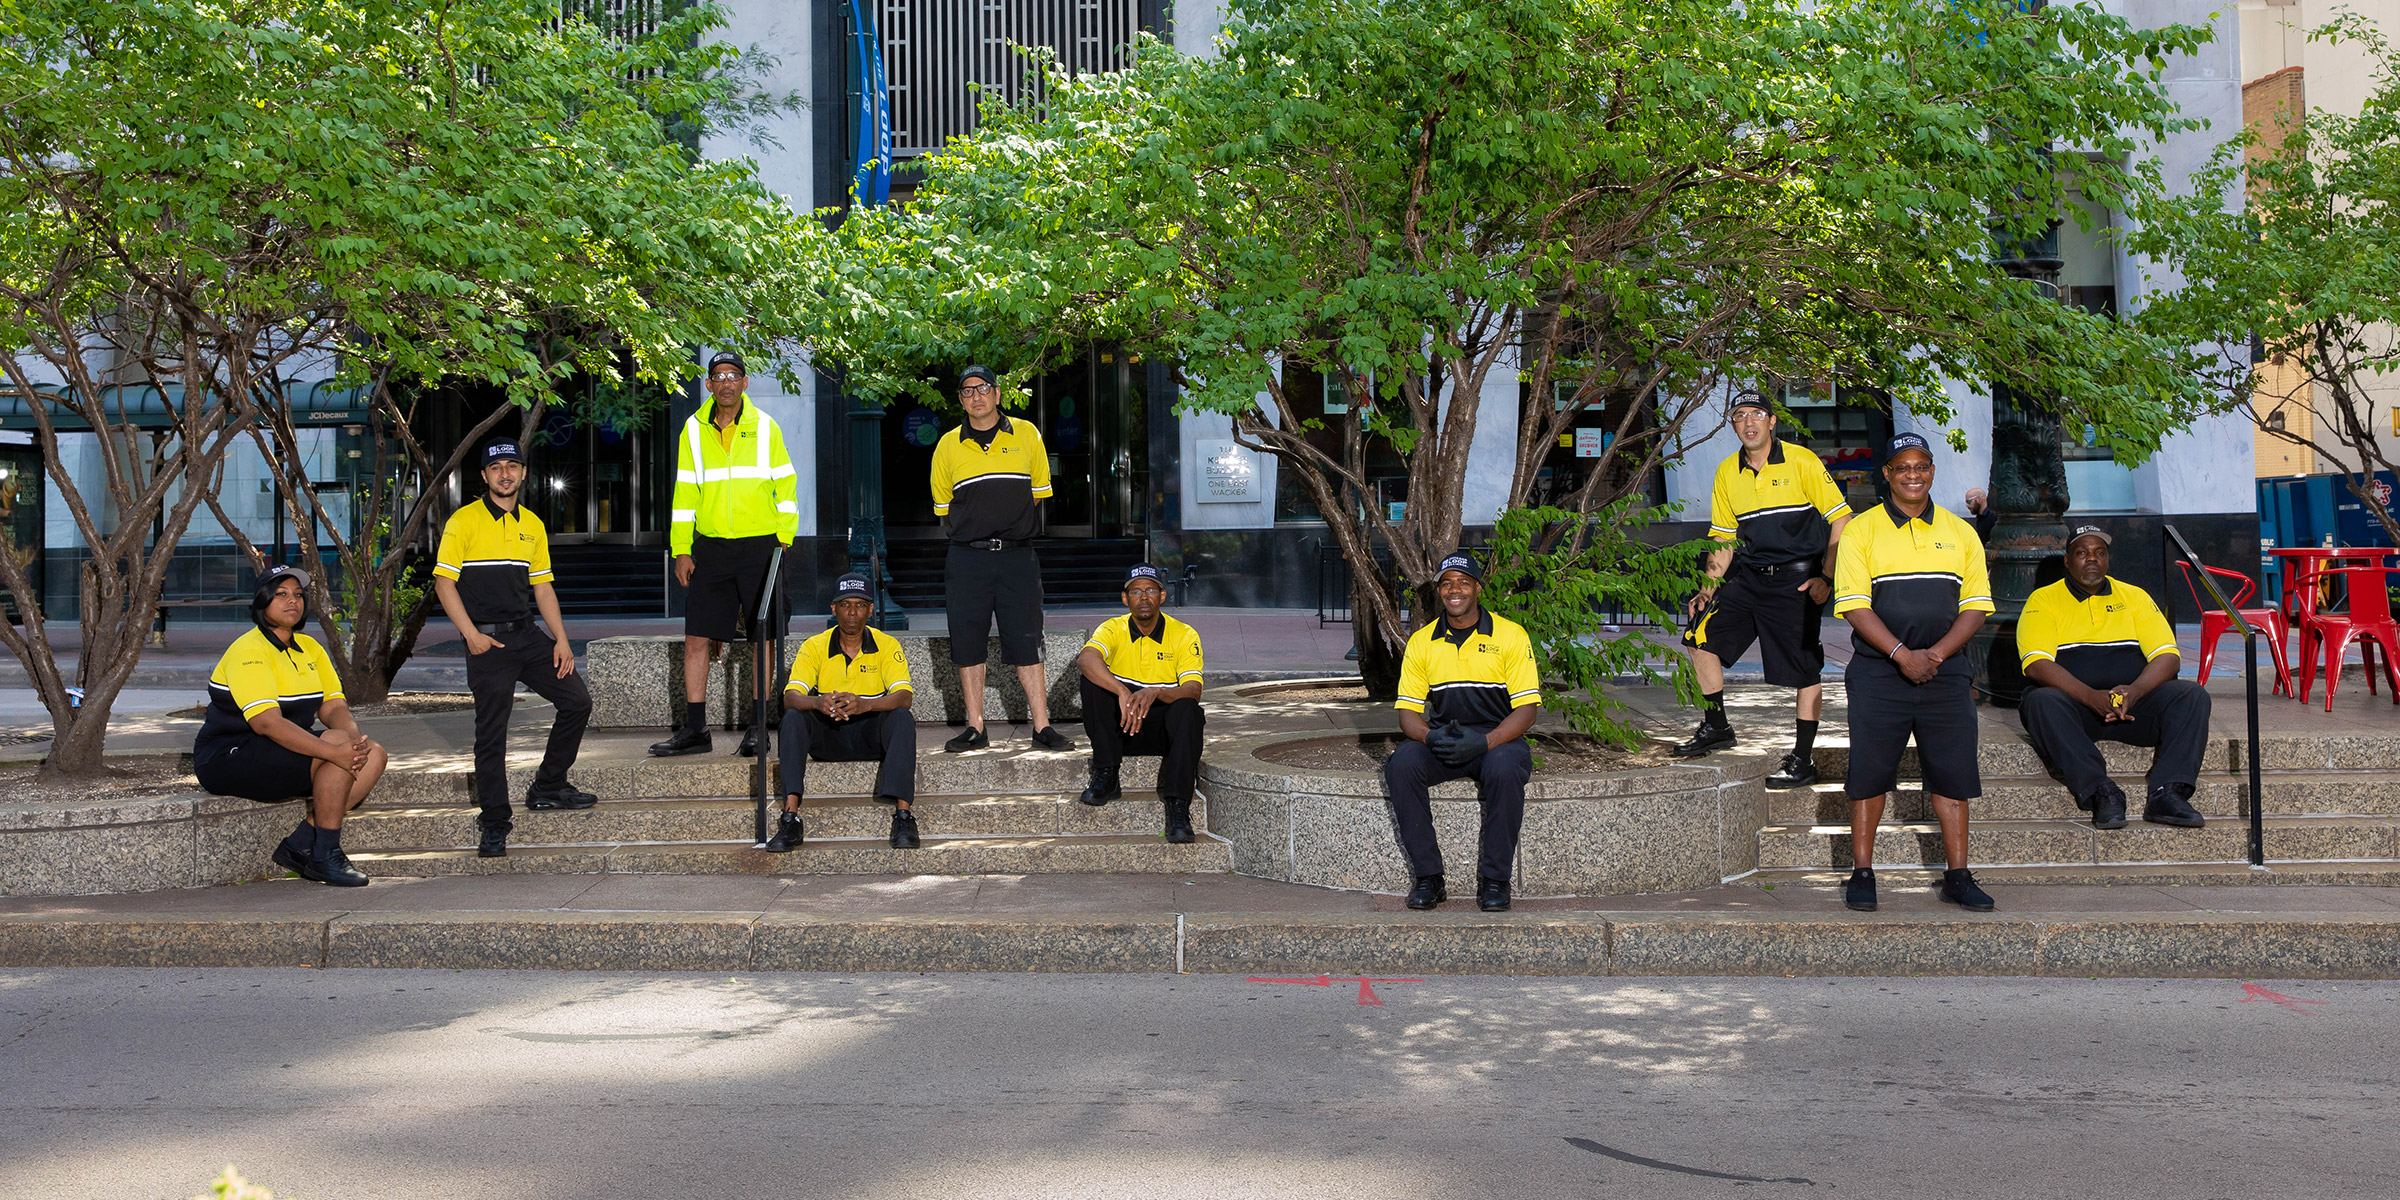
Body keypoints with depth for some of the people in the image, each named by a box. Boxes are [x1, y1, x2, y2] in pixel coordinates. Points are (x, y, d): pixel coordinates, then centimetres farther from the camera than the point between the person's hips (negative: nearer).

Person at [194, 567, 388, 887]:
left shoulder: (309, 648, 11)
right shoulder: (249, 652, -17)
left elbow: (333, 706, 3)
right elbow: (267, 722, -29)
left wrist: (354, 737, -22)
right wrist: (335, 750, -35)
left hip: (285, 753, 9)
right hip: (228, 760, -9)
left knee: (373, 753, -8)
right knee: (335, 743, -26)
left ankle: (299, 845, -7)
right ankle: (325, 855, -18)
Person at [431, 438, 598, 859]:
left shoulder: (532, 525, 13)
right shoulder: (464, 521, -4)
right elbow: (444, 582, -7)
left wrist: (561, 639, 7)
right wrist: (471, 634, -16)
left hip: (528, 634, 6)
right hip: (487, 641, -6)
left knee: (577, 701, 5)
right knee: (491, 733, -4)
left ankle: (548, 787, 22)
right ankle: (494, 826, 3)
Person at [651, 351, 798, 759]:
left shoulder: (765, 427, 1)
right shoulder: (694, 430, 6)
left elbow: (785, 486, 5)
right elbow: (685, 492, 8)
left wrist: (784, 538, -4)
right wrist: (681, 550, 3)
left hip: (760, 545, -2)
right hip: (710, 546, 2)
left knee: (762, 637, 1)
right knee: (697, 637, -1)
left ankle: (758, 728, 9)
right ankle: (695, 729, 7)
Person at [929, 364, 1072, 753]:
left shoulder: (1027, 435, 5)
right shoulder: (948, 445, 6)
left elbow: (1039, 491, 14)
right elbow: (943, 505, 15)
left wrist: (1007, 521, 12)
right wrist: (978, 524, 10)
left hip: (1017, 556, -1)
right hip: (967, 558, 1)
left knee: (1027, 644, -1)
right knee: (967, 644, 2)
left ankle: (1042, 727, 3)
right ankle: (975, 728, 10)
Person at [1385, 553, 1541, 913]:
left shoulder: (1510, 635, -2)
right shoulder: (1421, 641, 6)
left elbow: (1527, 707, -7)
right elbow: (1408, 711, 4)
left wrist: (1484, 742, -23)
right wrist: (1430, 737, -20)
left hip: (1498, 738, -3)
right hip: (1440, 741, 3)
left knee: (1505, 769, -37)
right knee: (1401, 765, -28)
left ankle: (1494, 879, -21)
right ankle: (1428, 876, -19)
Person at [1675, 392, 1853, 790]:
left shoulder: (1801, 461, -8)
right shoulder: (1727, 473, 7)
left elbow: (1841, 519, -6)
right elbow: (1724, 539, 15)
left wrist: (1826, 578, -13)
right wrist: (1708, 589, 5)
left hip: (1797, 579, -5)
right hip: (1749, 576, 5)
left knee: (1805, 671, -3)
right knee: (1701, 634, -3)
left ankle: (1803, 759, 7)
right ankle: (1715, 727, 12)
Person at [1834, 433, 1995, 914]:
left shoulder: (1959, 533, 10)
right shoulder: (1862, 531, 2)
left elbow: (1976, 605, 6)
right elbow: (1854, 605, -6)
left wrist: (1936, 653, -9)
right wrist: (1902, 654, -15)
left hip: (1945, 671, 2)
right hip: (1878, 674, -2)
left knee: (1953, 776, 2)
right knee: (1869, 773, -2)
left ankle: (1958, 876, 10)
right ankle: (1862, 874, 7)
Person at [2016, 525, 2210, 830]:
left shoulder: (2134, 596, 16)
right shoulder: (2043, 600, 6)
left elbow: (2168, 656, 6)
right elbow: (2037, 665, -9)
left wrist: (2134, 691, -17)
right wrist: (2091, 697, -24)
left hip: (2133, 703, 3)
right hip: (2074, 706, -3)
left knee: (2193, 695, -21)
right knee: (2041, 702, -36)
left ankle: (2167, 794, -31)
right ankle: (2102, 794, -37)